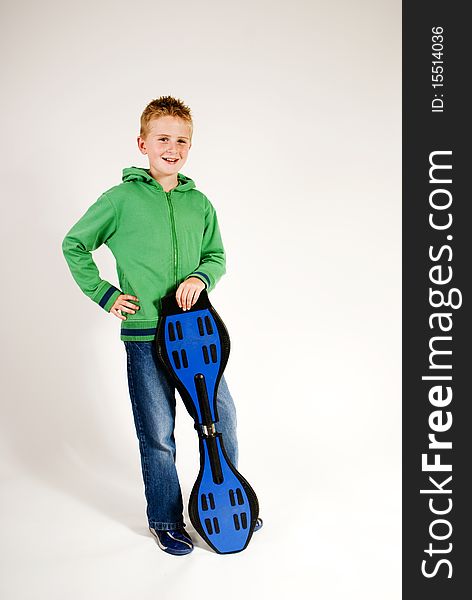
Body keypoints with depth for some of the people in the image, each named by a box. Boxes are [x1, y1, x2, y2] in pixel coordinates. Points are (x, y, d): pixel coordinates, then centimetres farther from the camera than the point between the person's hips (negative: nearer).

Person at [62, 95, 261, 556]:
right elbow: (74, 246, 4)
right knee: (158, 435, 6)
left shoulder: (199, 203, 6)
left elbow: (217, 256, 13)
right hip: (145, 337, -4)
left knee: (222, 419, 12)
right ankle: (165, 521, 27)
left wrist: (200, 277, -9)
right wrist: (105, 294, -3)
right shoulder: (122, 199, -4)